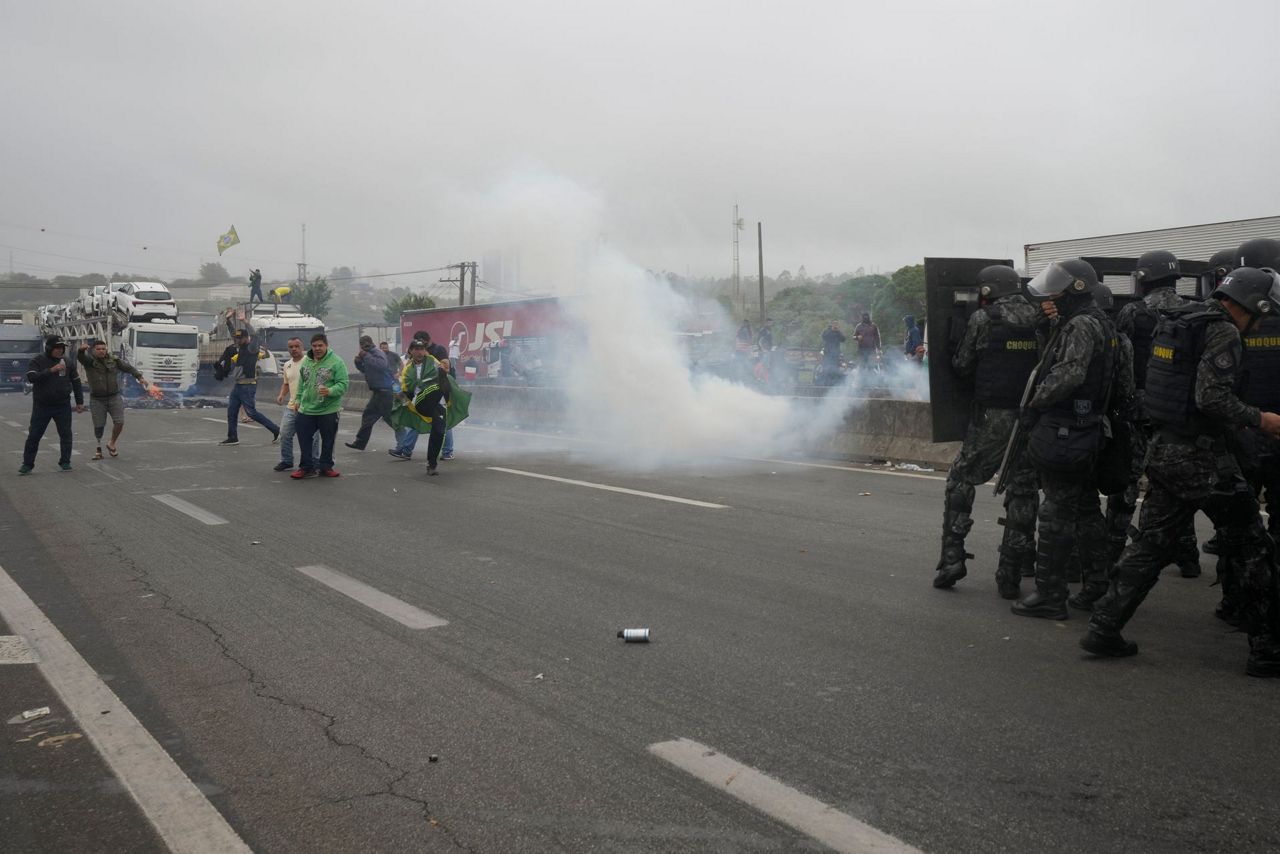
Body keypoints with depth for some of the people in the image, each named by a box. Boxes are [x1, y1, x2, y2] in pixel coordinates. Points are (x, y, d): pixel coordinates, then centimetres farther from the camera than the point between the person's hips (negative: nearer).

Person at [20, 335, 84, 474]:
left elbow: (76, 382, 10)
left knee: (66, 434, 3)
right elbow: (31, 377, -22)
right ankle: (27, 464, 6)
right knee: (34, 435, -1)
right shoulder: (37, 362, -5)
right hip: (41, 406, -2)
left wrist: (79, 402, 8)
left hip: (63, 405, 2)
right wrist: (51, 370, -30)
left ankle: (65, 462, 14)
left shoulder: (68, 362, 4)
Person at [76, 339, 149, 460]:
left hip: (114, 397, 2)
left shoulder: (114, 360, 5)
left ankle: (112, 444, 17)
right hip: (97, 400, -2)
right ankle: (98, 450, 15)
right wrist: (81, 349, -47)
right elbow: (80, 357, -24)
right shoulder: (89, 361, -3)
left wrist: (139, 377, -2)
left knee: (119, 422, -7)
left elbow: (128, 367, 11)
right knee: (98, 427, -1)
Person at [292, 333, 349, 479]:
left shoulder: (336, 362, -10)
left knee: (328, 441, 8)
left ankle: (326, 467, 22)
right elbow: (302, 382, 18)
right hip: (306, 409, 4)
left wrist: (330, 391, -30)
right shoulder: (306, 361, 7)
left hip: (329, 410, -4)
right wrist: (299, 399, 15)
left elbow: (343, 384, -15)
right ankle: (307, 467, 18)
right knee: (304, 439, 6)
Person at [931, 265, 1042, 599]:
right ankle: (1011, 574, 13)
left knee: (961, 480, 11)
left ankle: (951, 558, 3)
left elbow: (962, 366, 0)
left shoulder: (982, 319, -7)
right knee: (1023, 490, 11)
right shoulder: (1039, 320, 4)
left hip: (992, 418, -4)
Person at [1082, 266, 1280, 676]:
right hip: (1201, 457, -8)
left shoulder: (1176, 322, 13)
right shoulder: (1223, 331, -13)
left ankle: (1104, 627, 11)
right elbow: (1213, 398, -22)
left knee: (1149, 544, 13)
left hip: (1164, 448, 8)